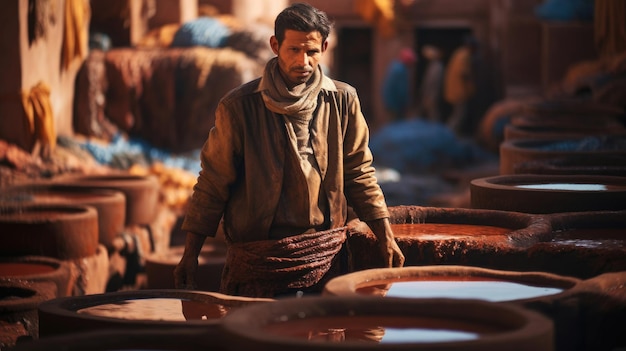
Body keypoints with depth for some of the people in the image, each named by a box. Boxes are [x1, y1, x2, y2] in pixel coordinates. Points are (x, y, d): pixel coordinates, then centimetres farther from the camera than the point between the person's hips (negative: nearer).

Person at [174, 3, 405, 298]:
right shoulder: (239, 107, -6)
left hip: (326, 259, 2)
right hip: (258, 260, -2)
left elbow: (358, 175, 10)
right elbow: (212, 184, -1)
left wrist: (386, 238, 4)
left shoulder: (343, 101, 3)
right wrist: (190, 255, -3)